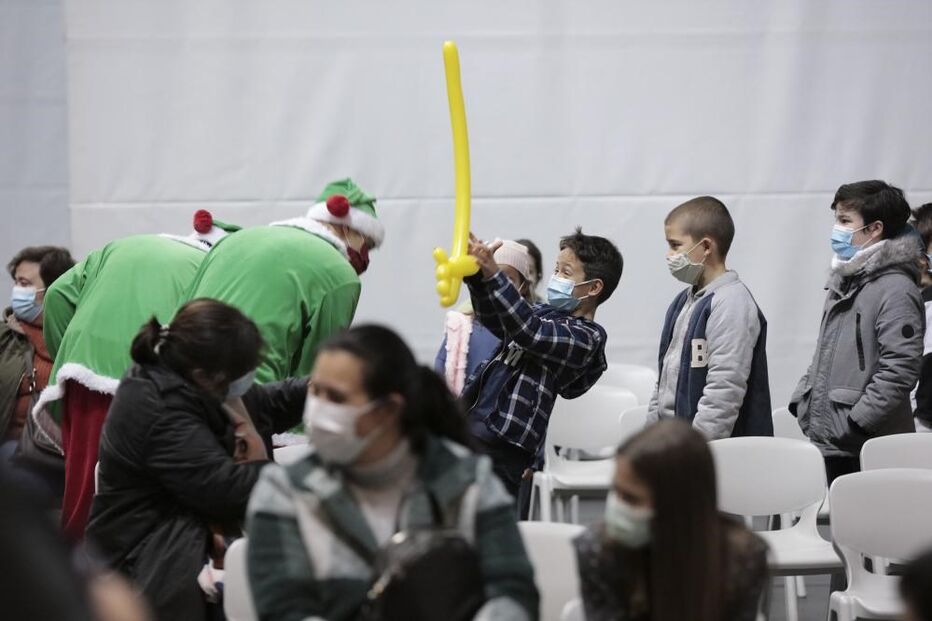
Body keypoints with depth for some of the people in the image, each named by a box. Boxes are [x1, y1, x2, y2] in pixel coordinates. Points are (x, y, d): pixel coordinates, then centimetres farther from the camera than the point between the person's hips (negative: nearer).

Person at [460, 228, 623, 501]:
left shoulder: (586, 337, -6)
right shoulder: (548, 313, 20)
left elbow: (530, 331, -20)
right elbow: (495, 321, 16)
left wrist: (493, 275, -28)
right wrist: (477, 276, -4)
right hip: (472, 428, 8)